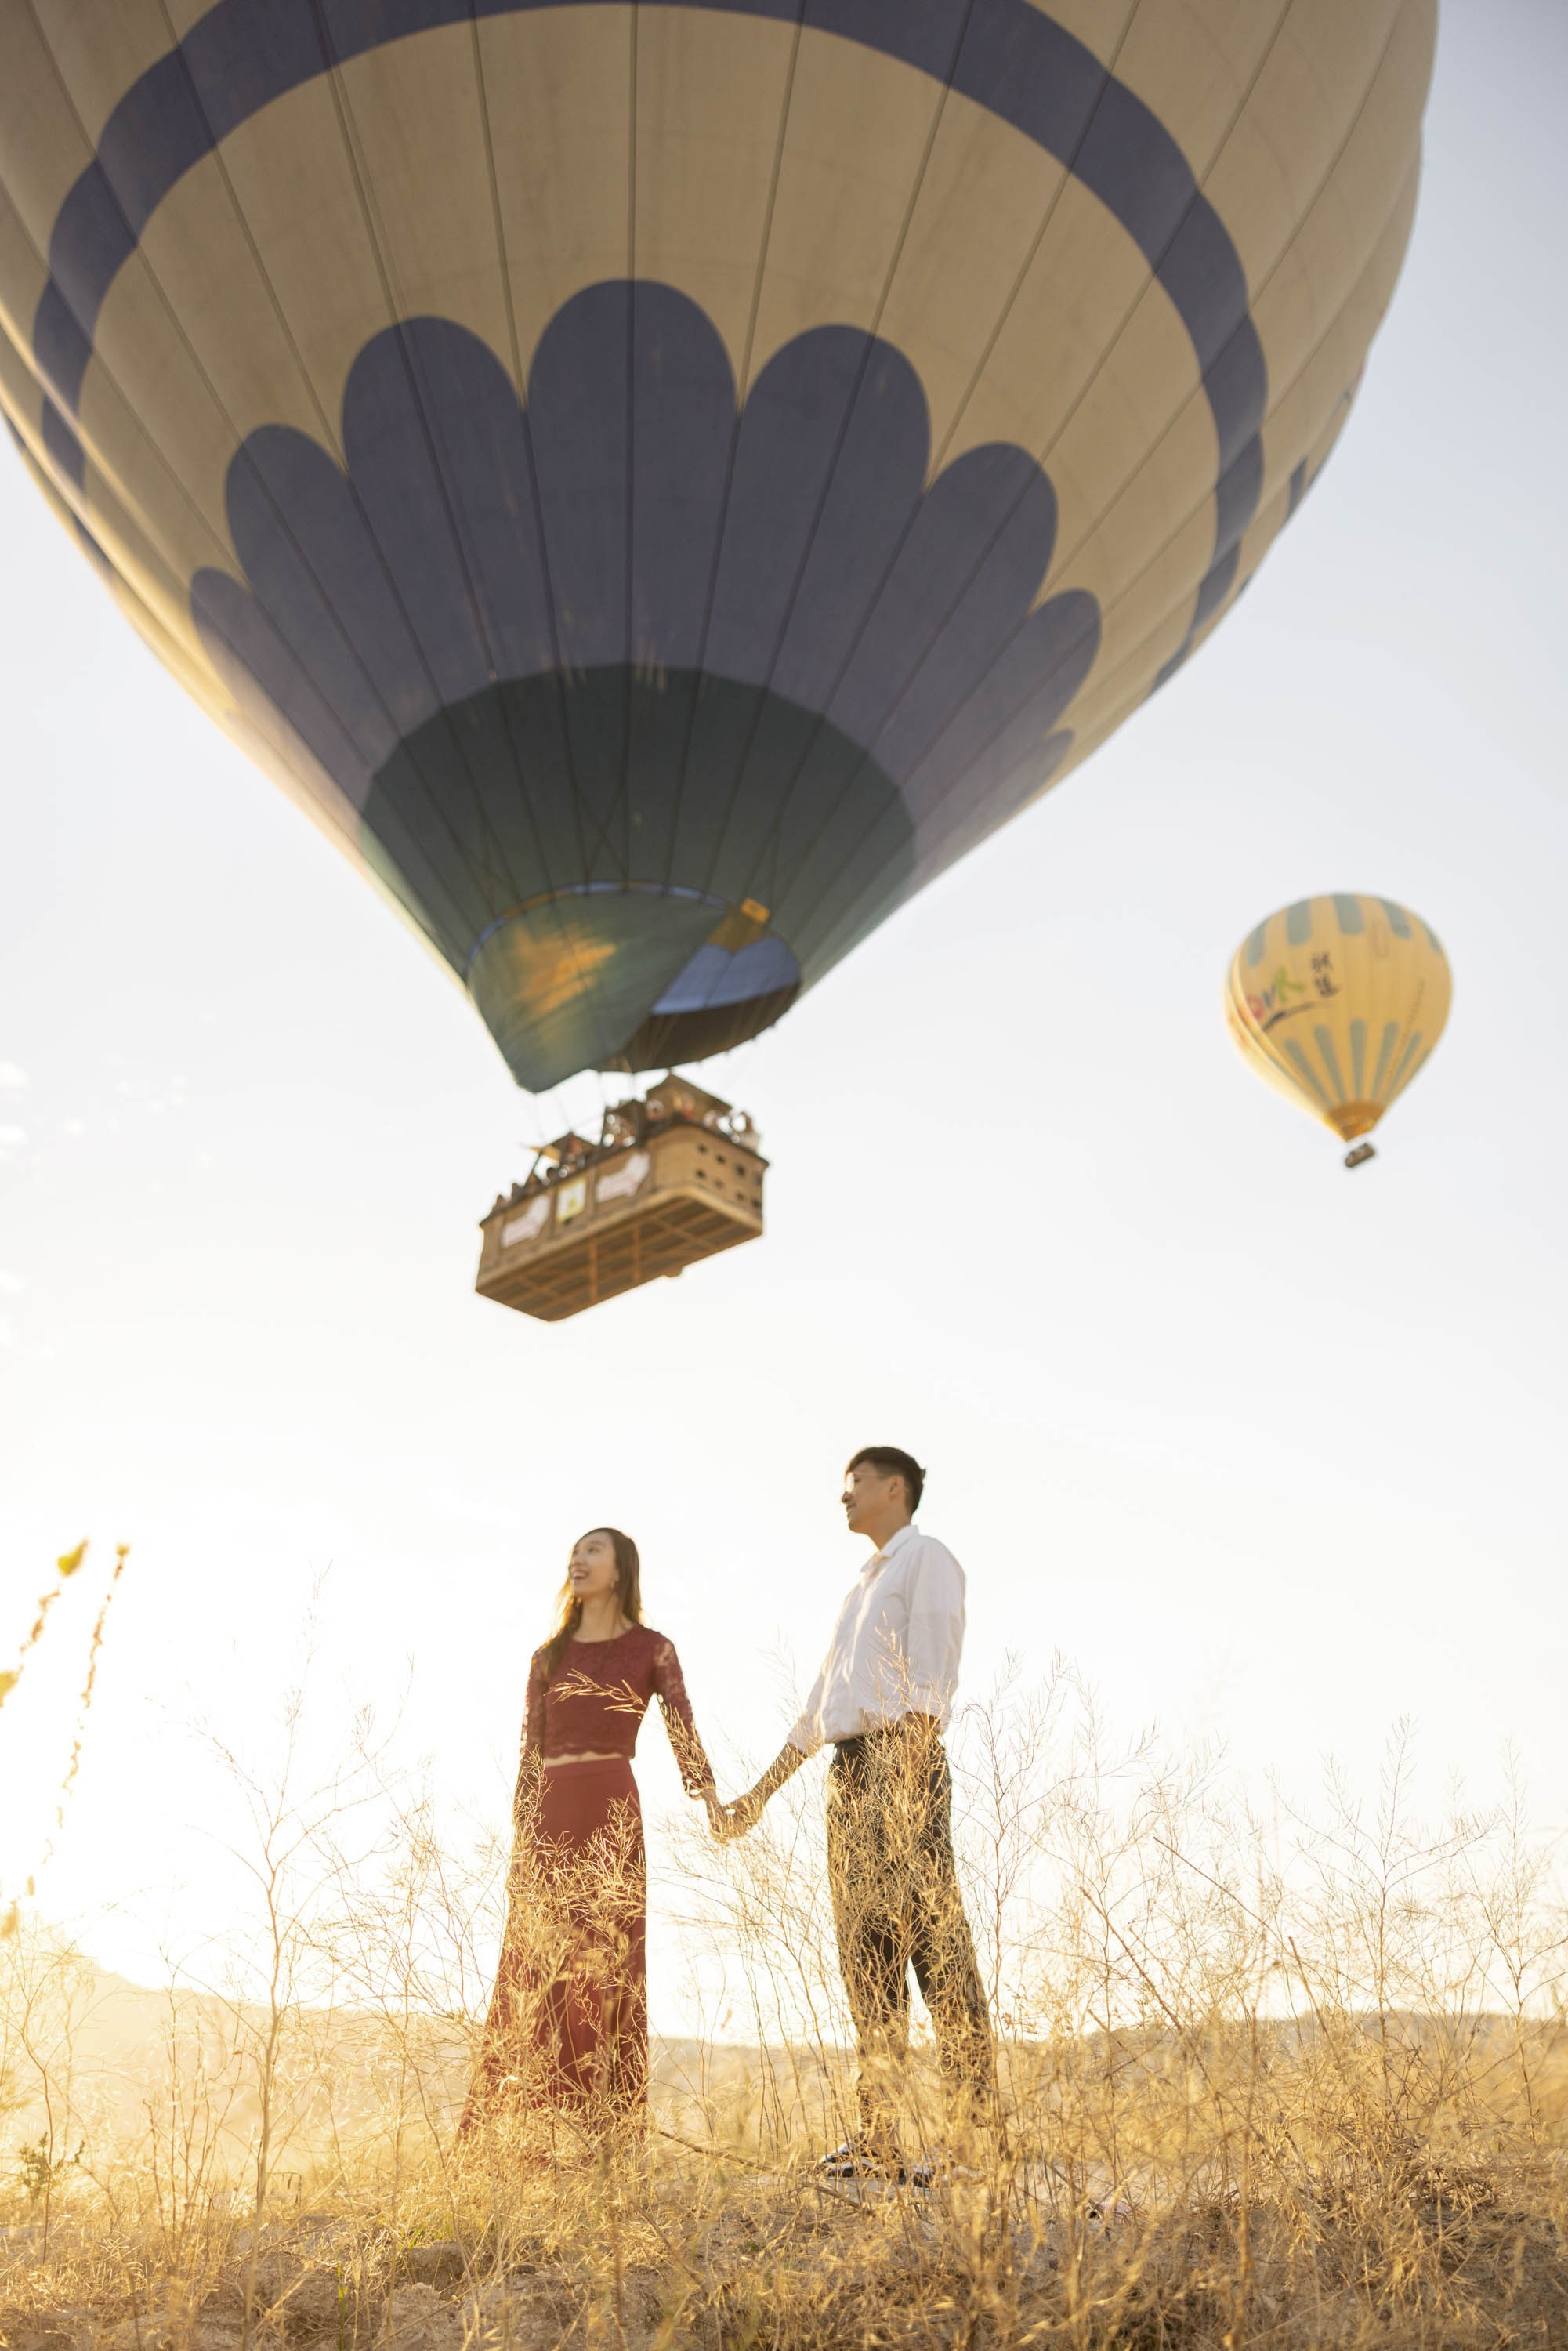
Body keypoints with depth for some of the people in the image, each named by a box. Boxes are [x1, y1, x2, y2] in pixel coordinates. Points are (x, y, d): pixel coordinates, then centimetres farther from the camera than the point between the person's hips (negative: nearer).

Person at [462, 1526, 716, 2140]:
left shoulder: (653, 1650, 6)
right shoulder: (548, 1657, 15)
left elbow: (683, 1732, -6)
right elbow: (531, 1753, 13)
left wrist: (711, 1803, -22)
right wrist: (519, 1845, 7)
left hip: (611, 1813, -3)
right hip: (548, 1819, 4)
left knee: (602, 1966, -4)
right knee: (535, 1973, 4)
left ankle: (601, 2132, 3)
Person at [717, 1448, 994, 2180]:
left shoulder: (928, 1559, 3)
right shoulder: (861, 1585, 27)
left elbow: (929, 1681, -11)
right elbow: (818, 1705, 28)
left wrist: (904, 1778, -23)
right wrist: (758, 1796, 27)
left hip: (899, 1759, -8)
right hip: (847, 1767, 8)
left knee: (933, 1941, -11)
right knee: (866, 1955, 6)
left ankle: (976, 2127, -9)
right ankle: (878, 2140, 9)